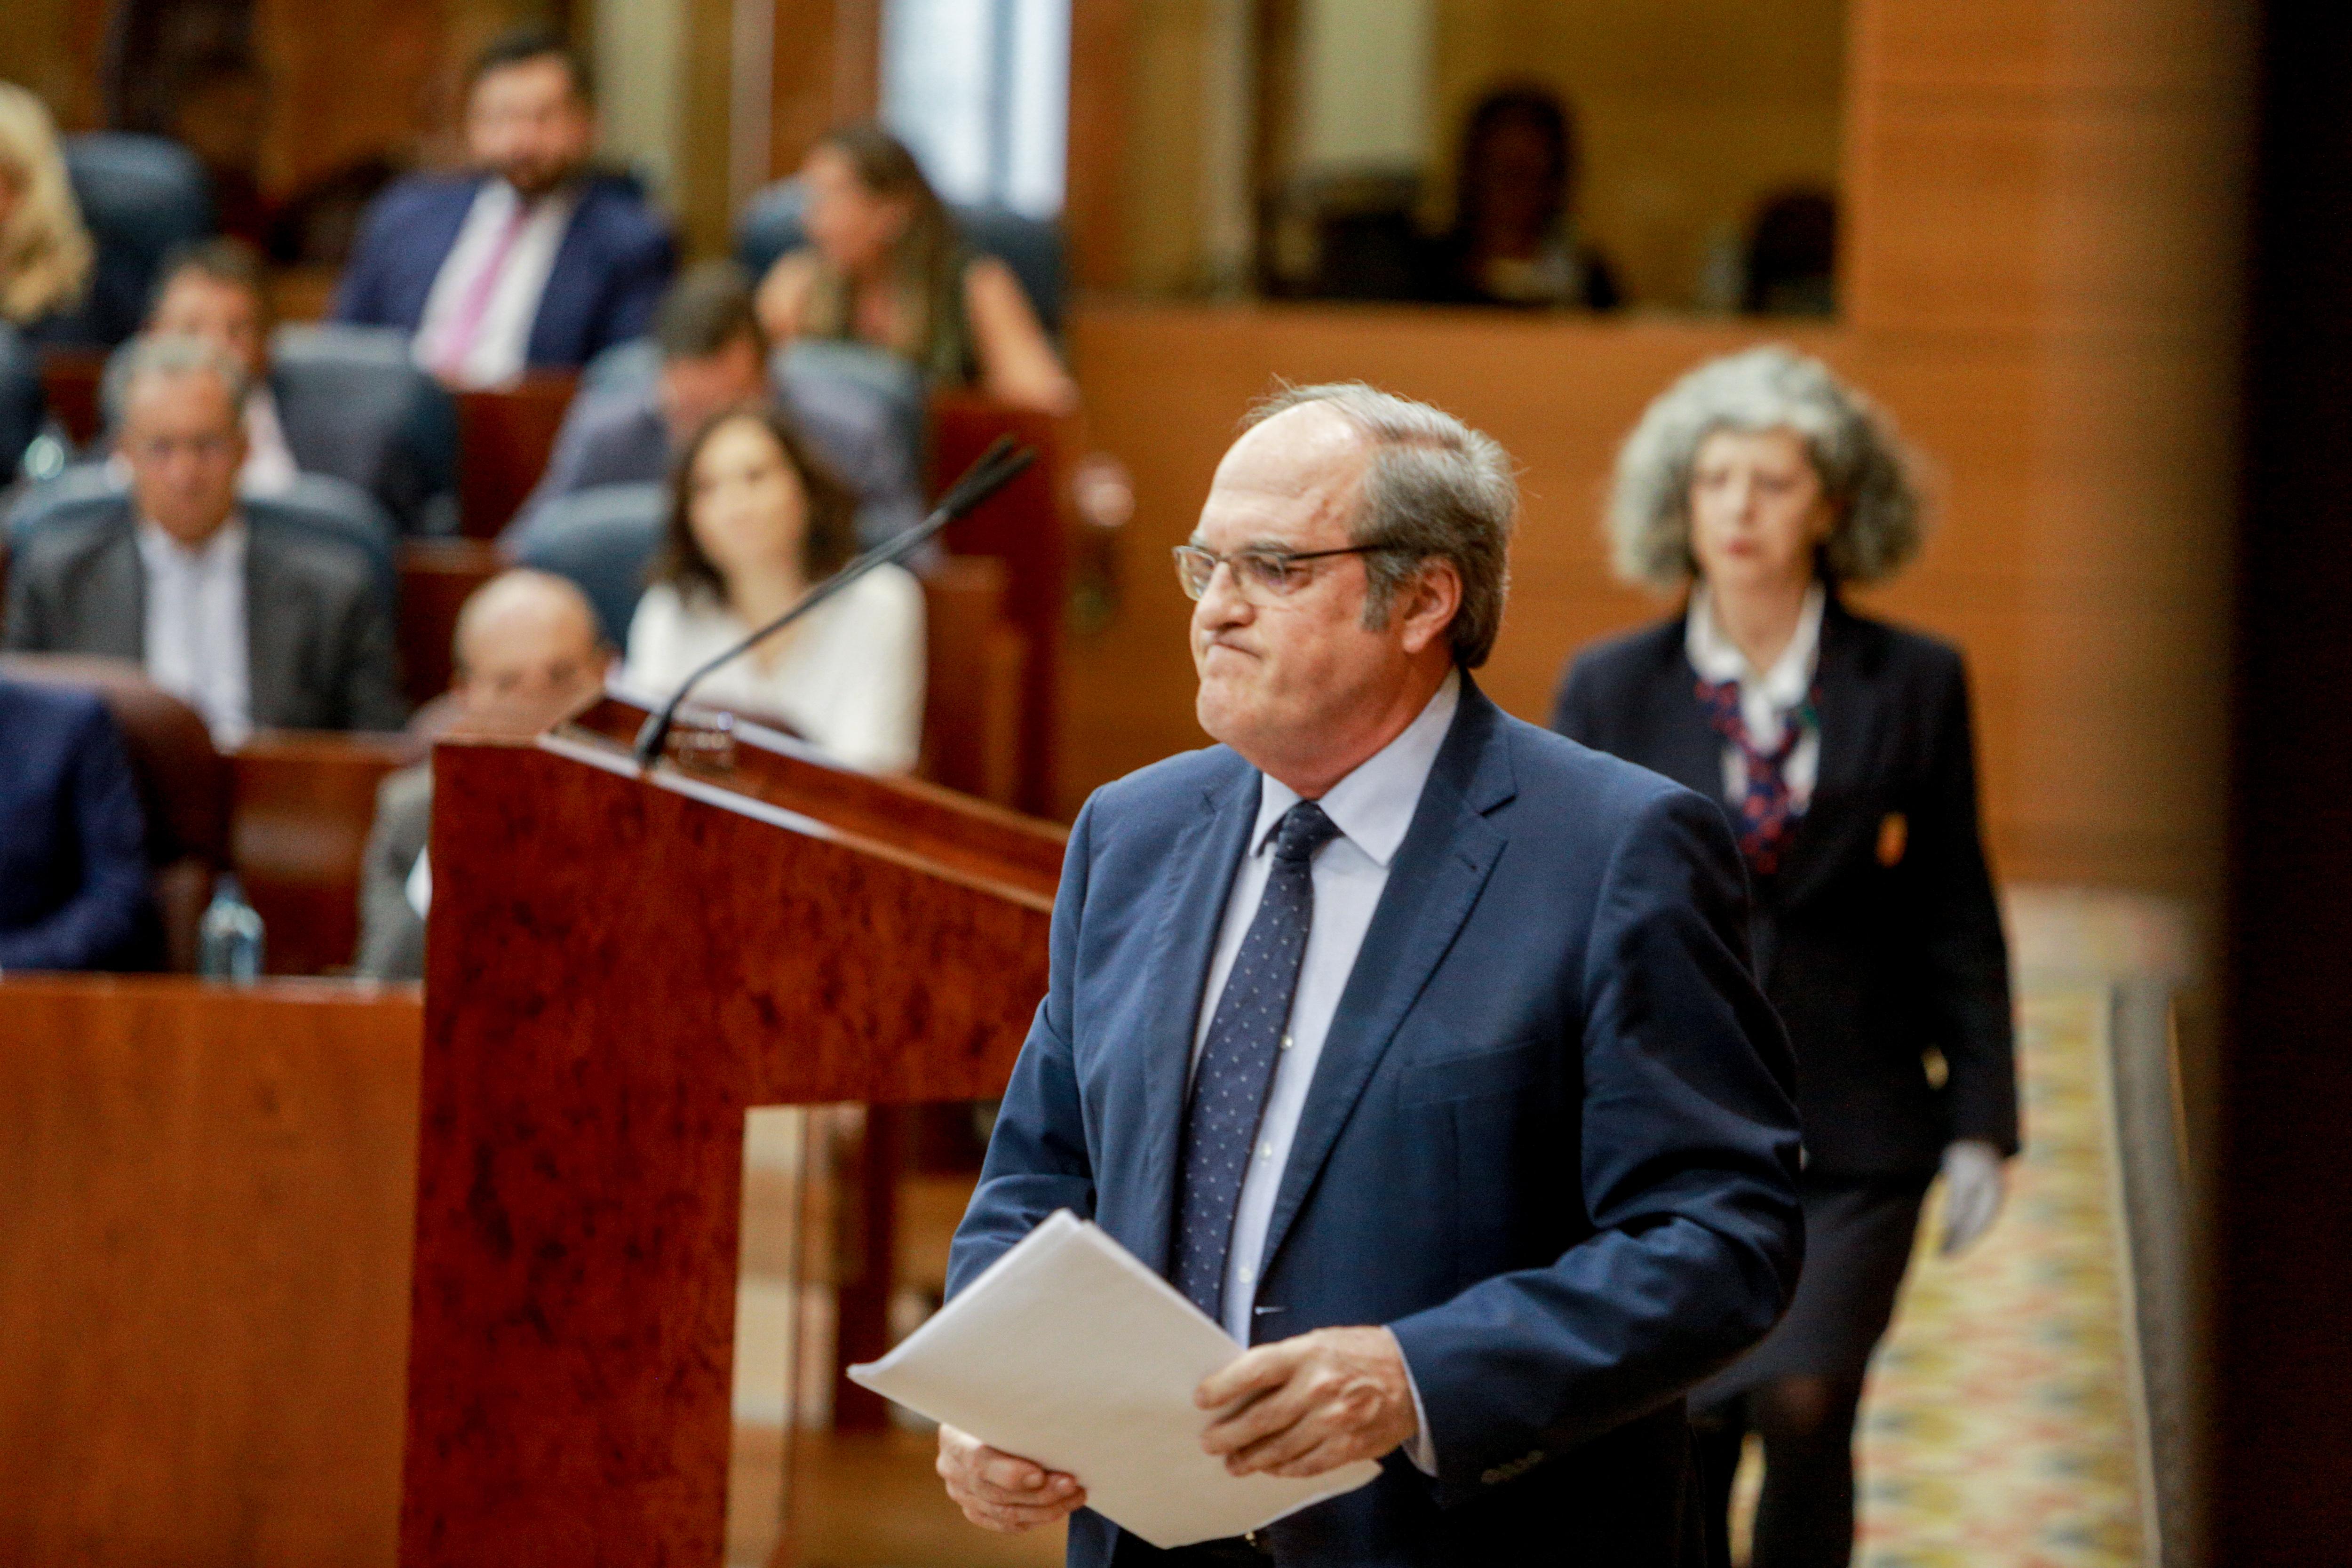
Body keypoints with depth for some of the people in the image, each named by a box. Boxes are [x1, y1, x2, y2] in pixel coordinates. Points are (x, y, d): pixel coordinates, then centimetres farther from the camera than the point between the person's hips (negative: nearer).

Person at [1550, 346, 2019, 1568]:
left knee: (1802, 1405, -16)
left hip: (1851, 1137, -1)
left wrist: (1979, 1124, 1)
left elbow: (1957, 918, 4)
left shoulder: (1914, 685, 2)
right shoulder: (1610, 689, 3)